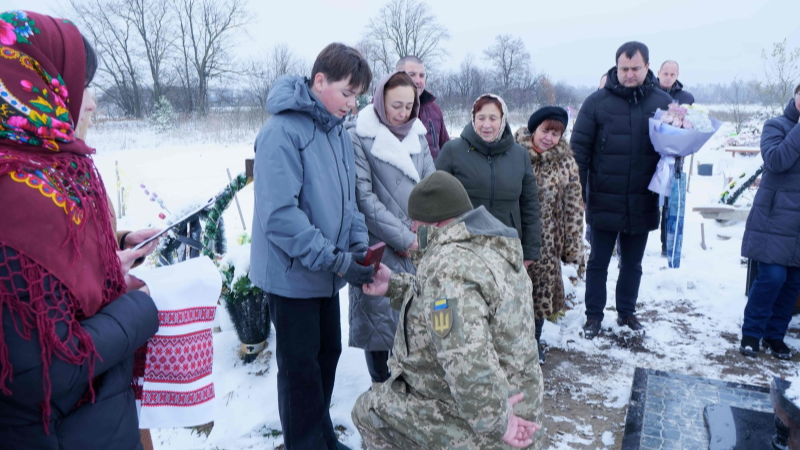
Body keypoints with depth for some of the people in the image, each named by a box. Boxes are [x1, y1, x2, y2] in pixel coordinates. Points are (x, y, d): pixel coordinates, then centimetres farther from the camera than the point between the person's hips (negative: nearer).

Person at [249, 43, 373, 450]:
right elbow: (279, 215, -26)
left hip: (326, 272, 8)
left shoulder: (338, 132, 5)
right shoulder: (282, 132, -20)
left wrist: (358, 243, -4)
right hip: (293, 274, -8)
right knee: (301, 367, 6)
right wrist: (336, 260, -24)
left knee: (328, 352, 19)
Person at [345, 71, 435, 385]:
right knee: (380, 317, 3)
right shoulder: (358, 136, -7)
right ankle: (381, 387, 22)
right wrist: (403, 238, -11)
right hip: (379, 248, -4)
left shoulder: (417, 134, 10)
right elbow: (363, 196, -12)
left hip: (418, 247, 5)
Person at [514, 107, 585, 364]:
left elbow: (573, 209, 3)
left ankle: (534, 341, 33)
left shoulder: (565, 163, 1)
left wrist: (575, 249, 1)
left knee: (541, 291, 10)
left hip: (546, 243, 2)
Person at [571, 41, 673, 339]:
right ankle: (593, 315, 24)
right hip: (603, 203, -2)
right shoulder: (597, 101, -5)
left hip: (642, 204, 2)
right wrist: (578, 192, -8)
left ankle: (626, 311, 34)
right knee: (598, 262, 10)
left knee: (632, 263, 17)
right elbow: (579, 148, -5)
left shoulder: (662, 102, 2)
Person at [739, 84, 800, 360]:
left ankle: (775, 334, 21)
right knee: (772, 277, -8)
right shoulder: (778, 126, -1)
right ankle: (751, 333, 8)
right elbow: (775, 160, -19)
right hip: (776, 218, -5)